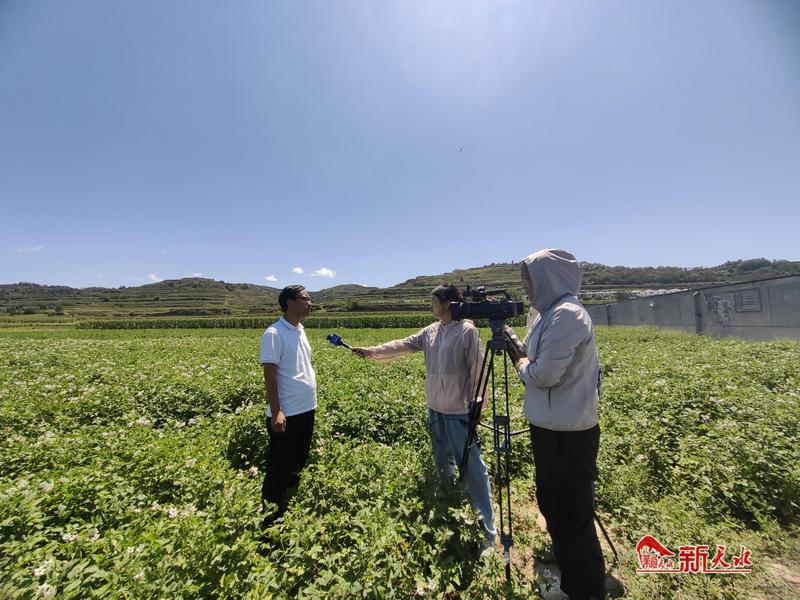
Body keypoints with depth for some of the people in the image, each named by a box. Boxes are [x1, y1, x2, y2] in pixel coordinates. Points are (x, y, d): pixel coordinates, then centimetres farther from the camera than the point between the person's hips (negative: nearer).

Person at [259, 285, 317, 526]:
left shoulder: (300, 331, 9)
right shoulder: (274, 334, -17)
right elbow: (270, 375, -18)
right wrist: (276, 412, -20)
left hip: (307, 409, 8)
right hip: (287, 413, -8)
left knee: (299, 462, 22)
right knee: (280, 467, 7)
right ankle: (271, 513, 27)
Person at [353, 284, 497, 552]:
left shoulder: (467, 330, -13)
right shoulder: (431, 331, 6)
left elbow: (477, 369, -13)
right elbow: (404, 345, 1)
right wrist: (372, 351, -7)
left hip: (459, 411, -7)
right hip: (435, 408, 8)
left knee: (471, 468, -1)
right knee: (442, 463, 21)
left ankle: (487, 530, 13)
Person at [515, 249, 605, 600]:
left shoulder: (567, 313, -21)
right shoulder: (550, 312, 10)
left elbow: (544, 374, -24)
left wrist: (520, 367, -6)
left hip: (568, 434, -10)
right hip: (551, 428, 10)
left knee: (572, 518, 6)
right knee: (552, 507, 25)